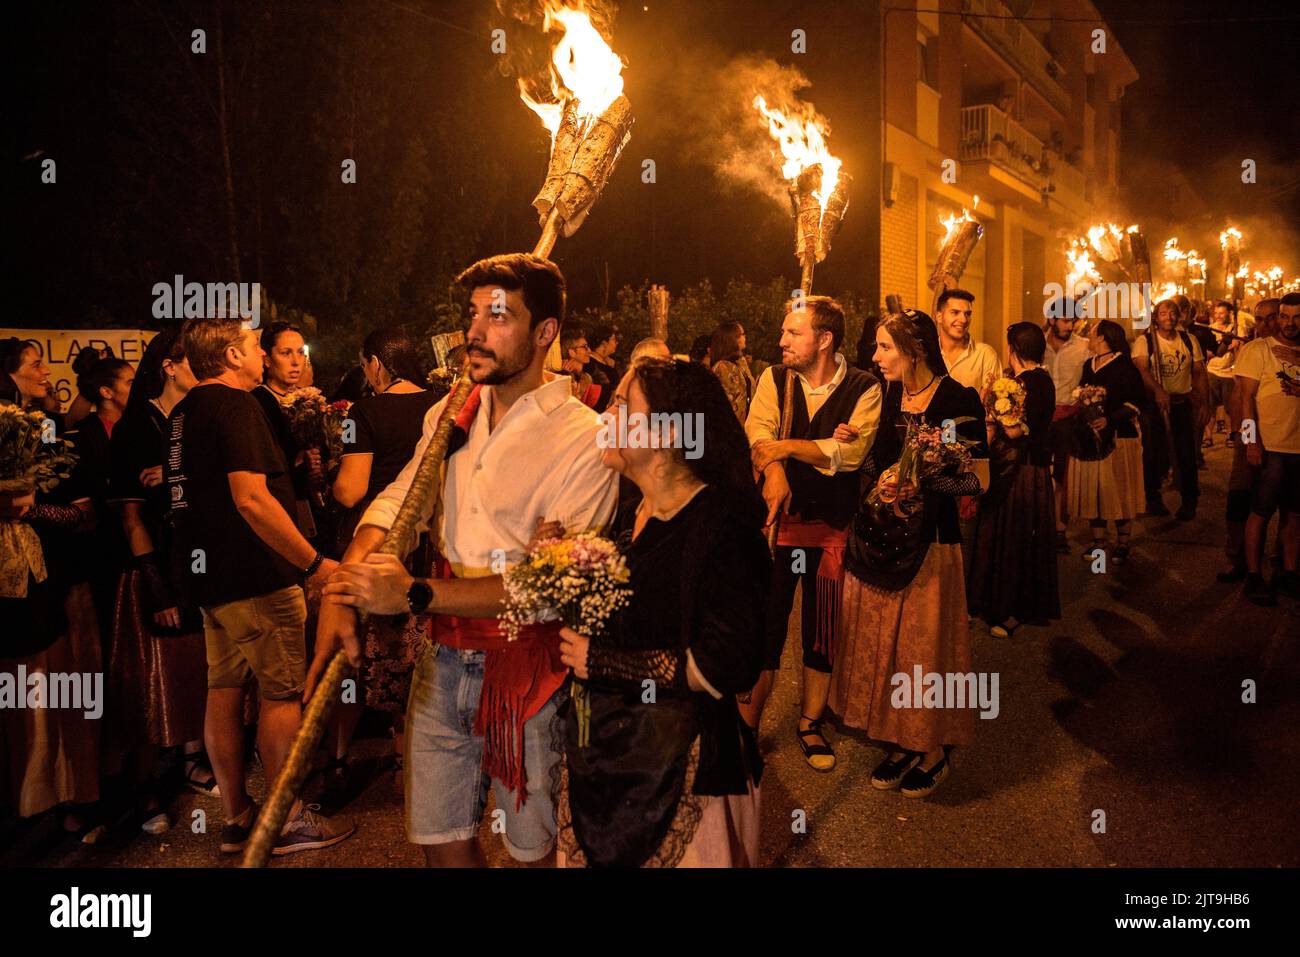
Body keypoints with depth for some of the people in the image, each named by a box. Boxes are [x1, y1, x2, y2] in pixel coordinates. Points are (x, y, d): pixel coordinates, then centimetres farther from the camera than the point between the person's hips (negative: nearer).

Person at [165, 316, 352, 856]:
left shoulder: (184, 412, 15)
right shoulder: (235, 405, -15)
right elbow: (252, 499, -25)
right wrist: (315, 563, -22)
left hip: (207, 574, 9)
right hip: (254, 577, -9)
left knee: (224, 690, 12)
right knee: (281, 693, 0)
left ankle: (236, 818, 22)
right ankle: (289, 821, 9)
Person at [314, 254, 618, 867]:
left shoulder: (583, 438, -14)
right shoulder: (450, 414, 7)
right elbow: (394, 502, 2)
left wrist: (414, 594, -23)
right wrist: (339, 595, -16)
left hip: (525, 666, -5)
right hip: (442, 659, 5)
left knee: (537, 845, 12)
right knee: (441, 841, 15)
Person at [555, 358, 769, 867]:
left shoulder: (720, 519, -20)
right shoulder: (632, 512, 5)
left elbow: (726, 666, -25)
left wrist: (599, 661, -20)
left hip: (680, 768, -7)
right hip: (608, 752, 8)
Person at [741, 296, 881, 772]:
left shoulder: (864, 389, -4)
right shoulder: (774, 379, 4)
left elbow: (852, 451, -18)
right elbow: (757, 434, -10)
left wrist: (785, 447, -16)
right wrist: (773, 471, -29)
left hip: (832, 524, -1)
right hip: (777, 518, 1)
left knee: (822, 630, 10)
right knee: (765, 625, 3)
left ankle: (810, 724, 28)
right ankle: (747, 724, 18)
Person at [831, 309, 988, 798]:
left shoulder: (958, 399, -11)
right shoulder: (888, 396, 7)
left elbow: (978, 479, -12)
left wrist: (922, 484, -24)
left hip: (929, 542, -6)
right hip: (878, 538, 6)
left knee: (925, 644, 5)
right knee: (880, 641, 11)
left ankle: (935, 750, 25)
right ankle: (899, 742, 28)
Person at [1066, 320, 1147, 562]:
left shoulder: (1124, 366, -8)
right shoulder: (1089, 365, 14)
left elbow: (1137, 401, -13)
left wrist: (1109, 419, -22)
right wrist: (1080, 410, 7)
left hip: (1117, 437, -6)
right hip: (1089, 439, 6)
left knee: (1119, 491, 0)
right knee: (1092, 491, 7)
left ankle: (1122, 543, 11)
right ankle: (1098, 542, 16)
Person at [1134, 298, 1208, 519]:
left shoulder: (1189, 341, 6)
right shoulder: (1144, 341, -6)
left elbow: (1199, 373, 10)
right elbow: (1141, 369, -21)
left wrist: (1201, 402, 2)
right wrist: (1158, 390, -37)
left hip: (1183, 403, 2)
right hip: (1154, 402, -2)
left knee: (1186, 453, 2)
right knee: (1153, 453, 7)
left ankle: (1189, 501, 15)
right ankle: (1153, 499, 23)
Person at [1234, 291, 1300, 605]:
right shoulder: (1258, 350, -3)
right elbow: (1246, 397, -8)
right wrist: (1252, 442, -16)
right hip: (1269, 447, -5)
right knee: (1260, 513, 1)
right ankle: (1254, 577, 10)